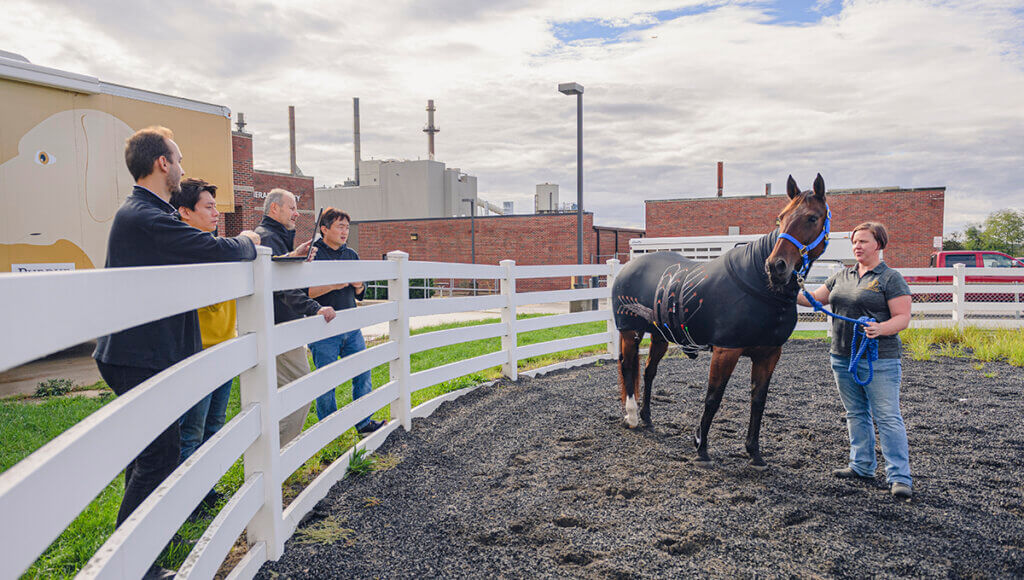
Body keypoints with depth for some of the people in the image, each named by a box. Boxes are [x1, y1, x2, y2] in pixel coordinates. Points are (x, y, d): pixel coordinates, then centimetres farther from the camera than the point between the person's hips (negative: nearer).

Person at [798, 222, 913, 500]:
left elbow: (903, 317, -10)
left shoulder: (891, 278, -5)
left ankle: (900, 477, 0)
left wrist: (881, 328, -29)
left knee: (888, 417, -5)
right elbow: (813, 299, 16)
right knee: (856, 414, 15)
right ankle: (862, 466, 26)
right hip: (842, 357, 7)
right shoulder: (841, 276, 13)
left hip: (878, 359, -7)